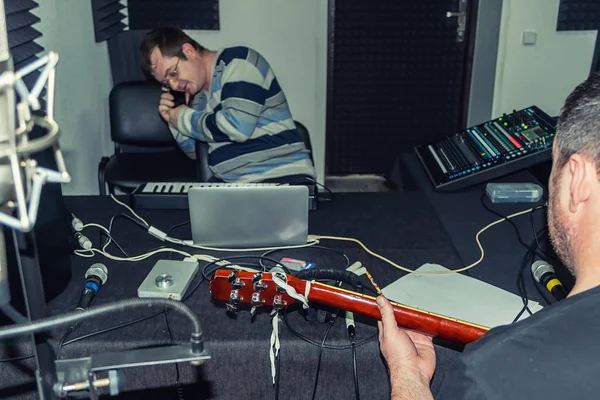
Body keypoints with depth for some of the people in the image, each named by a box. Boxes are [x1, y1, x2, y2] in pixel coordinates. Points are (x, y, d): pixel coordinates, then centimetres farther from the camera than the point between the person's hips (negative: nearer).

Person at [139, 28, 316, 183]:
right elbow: (197, 152, 27)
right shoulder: (197, 94, 16)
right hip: (230, 185, 7)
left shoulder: (239, 62, -5)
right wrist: (174, 121, 9)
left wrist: (185, 118, -4)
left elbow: (238, 127, -20)